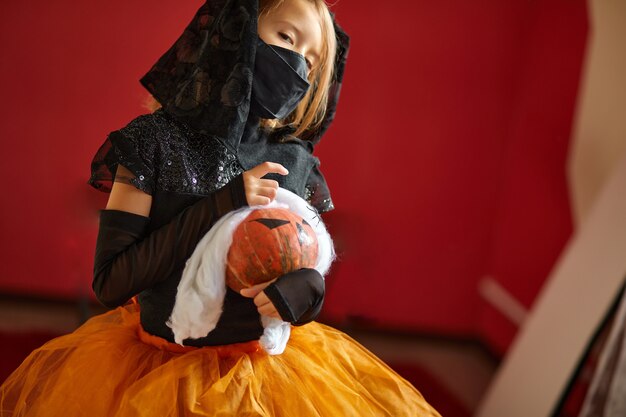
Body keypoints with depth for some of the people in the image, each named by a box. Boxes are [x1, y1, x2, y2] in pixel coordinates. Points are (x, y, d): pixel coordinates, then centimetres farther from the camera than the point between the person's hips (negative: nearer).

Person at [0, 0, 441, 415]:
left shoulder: (297, 162, -1)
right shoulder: (155, 140, -10)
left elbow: (314, 264, 6)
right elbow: (110, 280, -14)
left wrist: (305, 286, -19)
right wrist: (220, 206, -22)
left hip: (268, 363, 3)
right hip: (161, 367, -3)